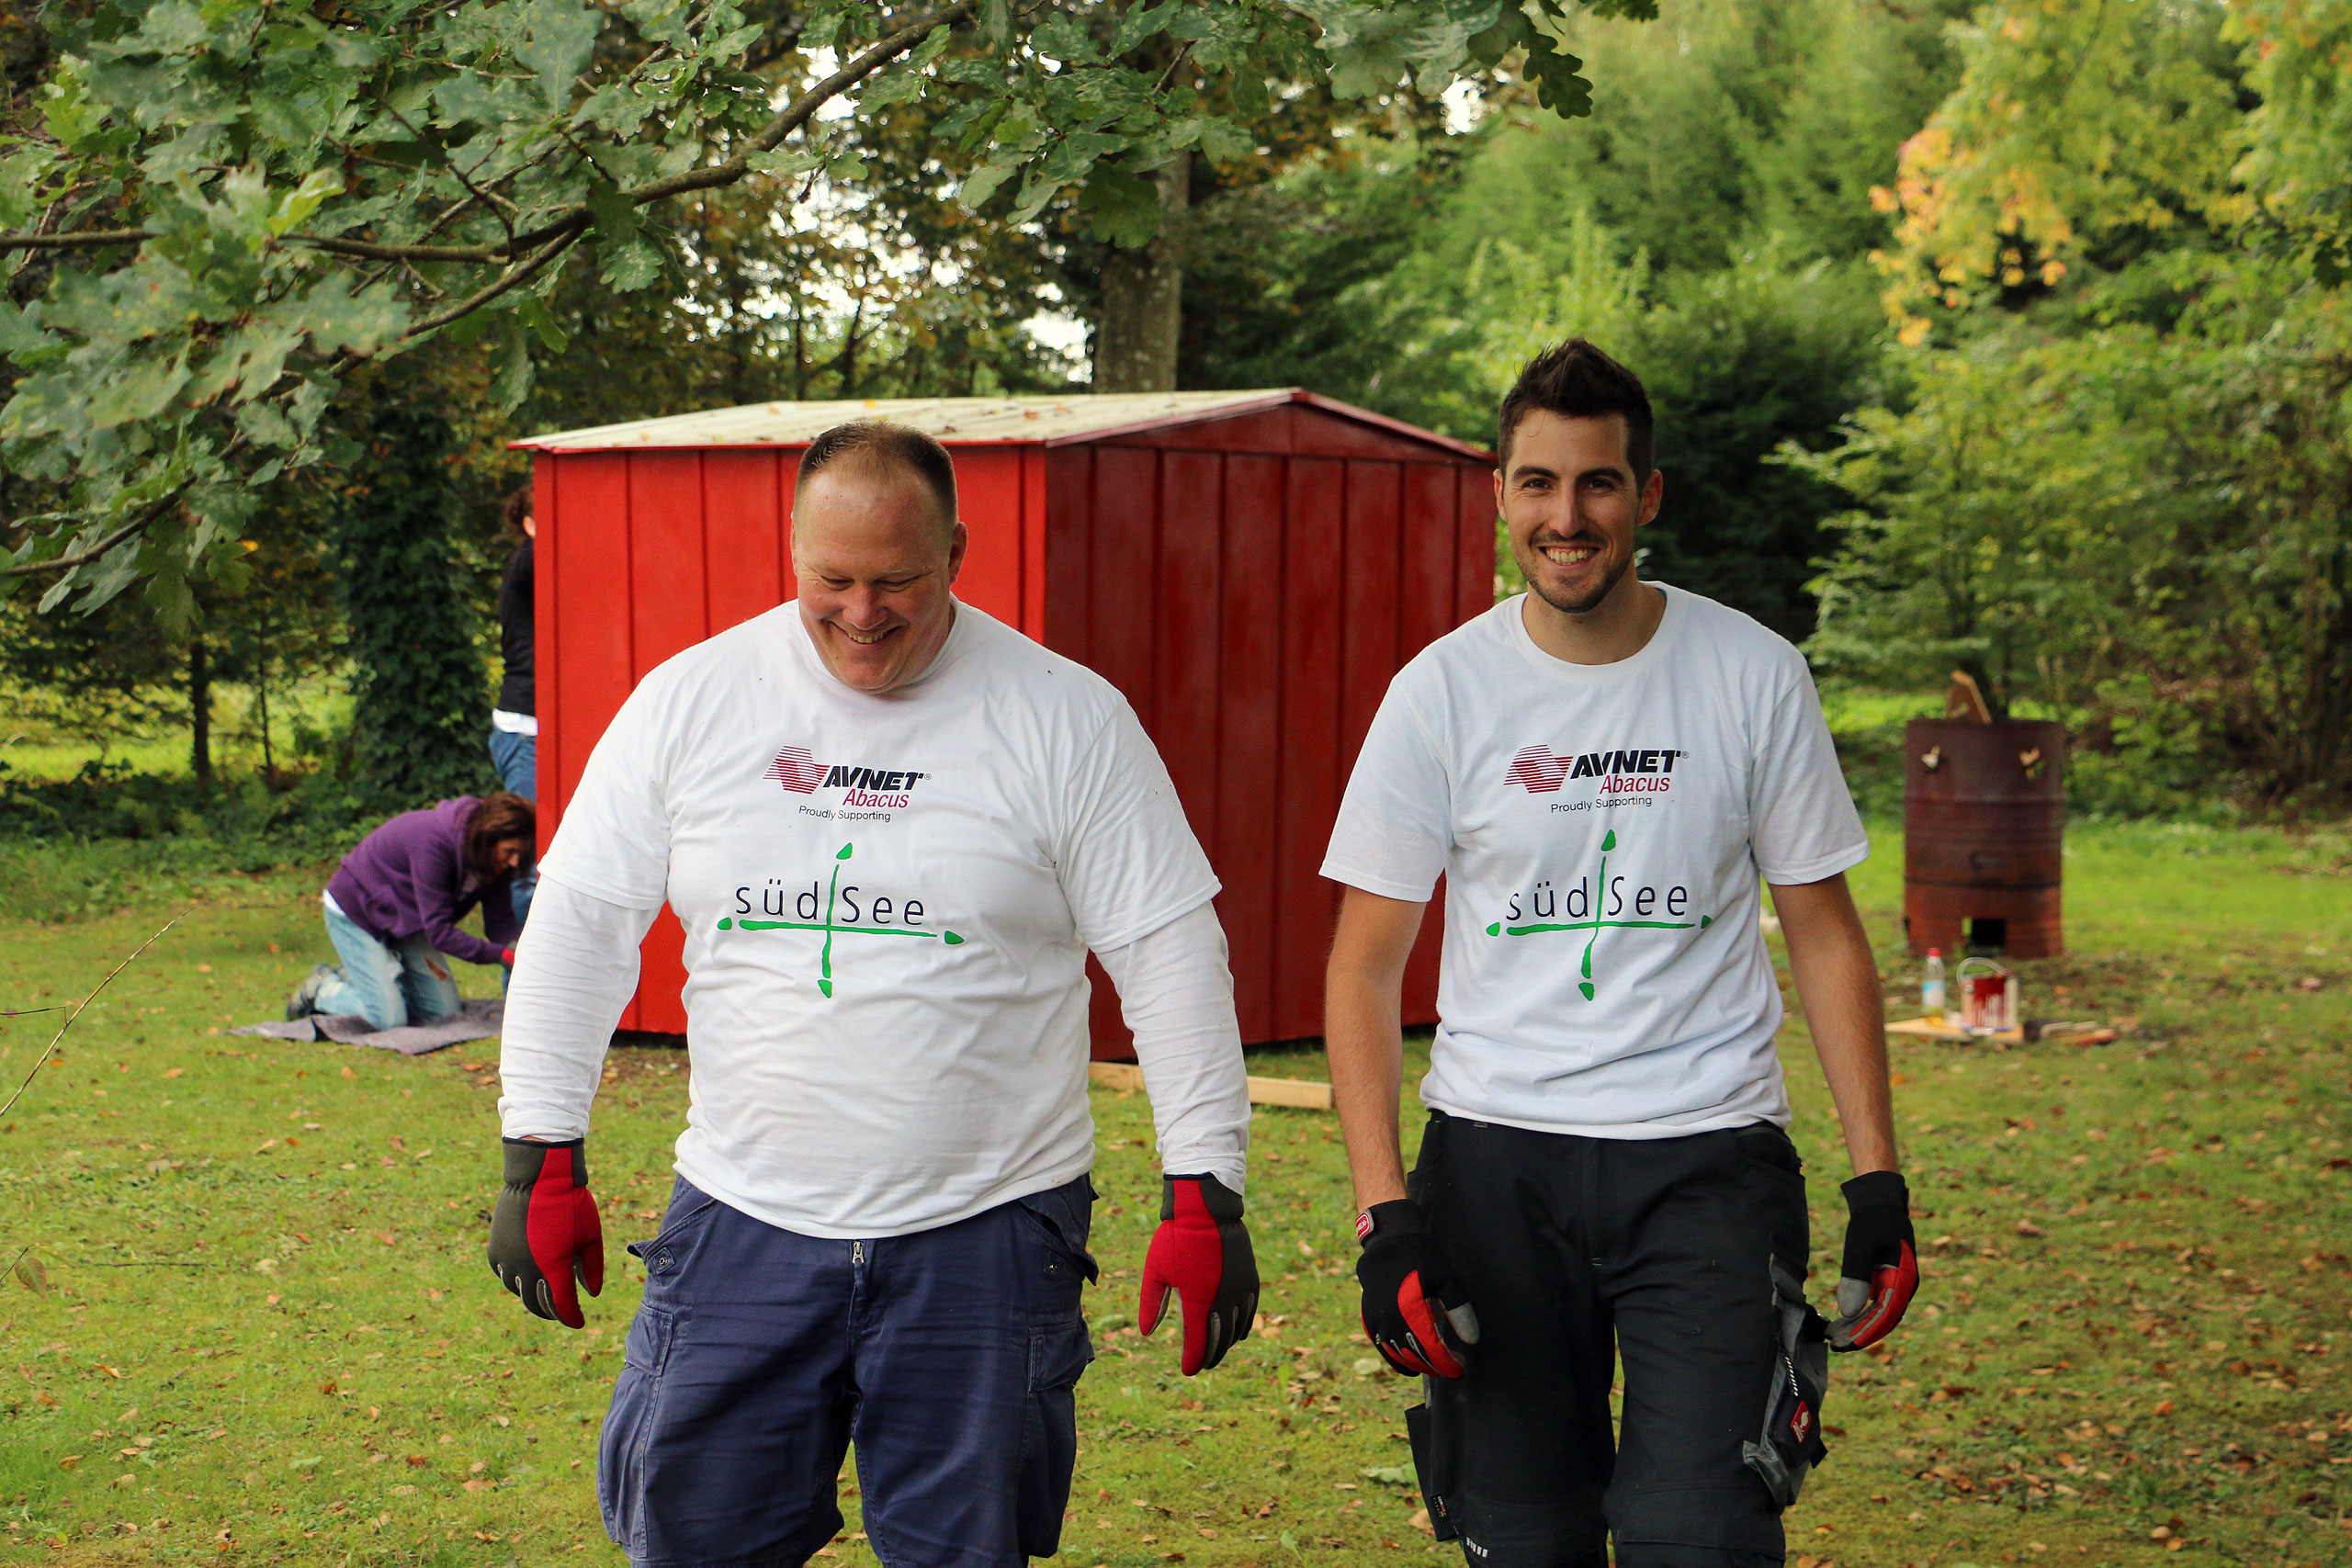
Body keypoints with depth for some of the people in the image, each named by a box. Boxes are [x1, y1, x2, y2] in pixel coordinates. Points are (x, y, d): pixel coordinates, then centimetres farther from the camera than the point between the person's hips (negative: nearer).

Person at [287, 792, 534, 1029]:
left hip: (403, 918, 8)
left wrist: (514, 949, -31)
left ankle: (357, 979, 19)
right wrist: (502, 954, -42)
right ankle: (323, 987, 11)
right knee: (390, 1019, -16)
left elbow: (499, 919, -10)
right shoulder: (433, 845, -37)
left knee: (443, 1011, 1)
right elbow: (439, 931, -37)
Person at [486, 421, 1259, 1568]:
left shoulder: (1069, 719, -4)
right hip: (743, 1221, 2)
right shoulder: (688, 700, 1)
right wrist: (544, 1162, 4)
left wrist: (1203, 1195, -5)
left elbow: (1171, 956, -2)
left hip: (987, 1236, -1)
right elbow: (578, 924, 7)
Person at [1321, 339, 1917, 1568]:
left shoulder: (1753, 676, 0)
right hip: (1496, 1157, 1)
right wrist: (1384, 1211, -8)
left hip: (1708, 1154, -1)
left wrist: (1878, 1179, 1)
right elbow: (1364, 967, 1)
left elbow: (1823, 931, 7)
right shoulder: (1441, 692, -1)